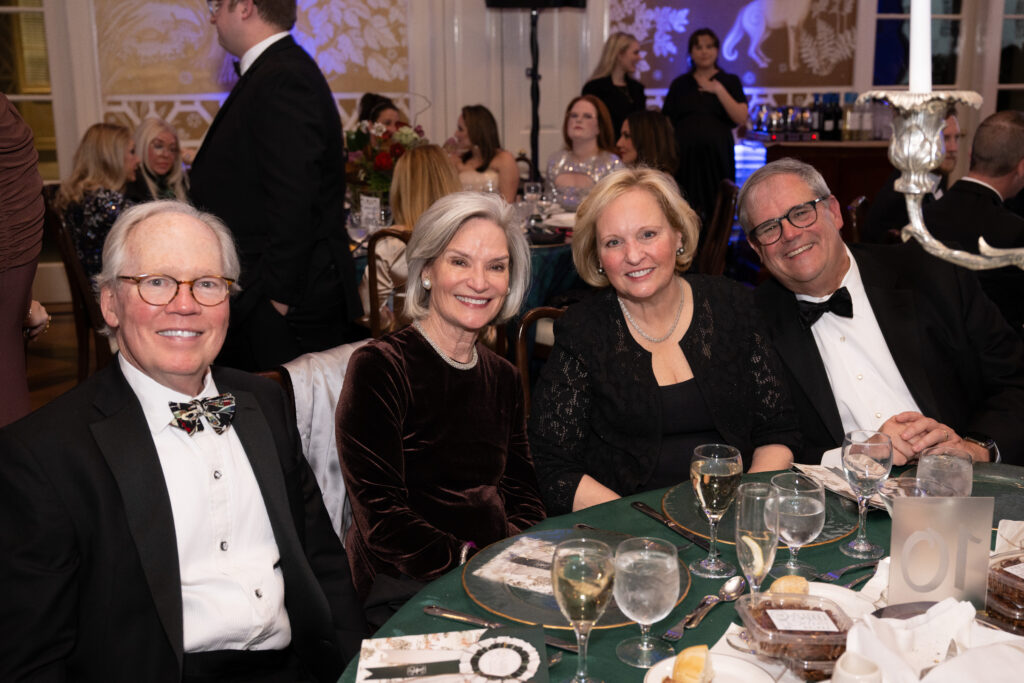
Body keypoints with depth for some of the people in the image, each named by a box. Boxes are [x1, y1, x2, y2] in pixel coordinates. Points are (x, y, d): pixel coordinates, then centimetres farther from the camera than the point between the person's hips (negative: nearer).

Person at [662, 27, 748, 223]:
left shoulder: (729, 82, 11)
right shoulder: (679, 84, 14)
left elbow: (741, 119, -2)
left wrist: (719, 90, -6)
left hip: (717, 155, -1)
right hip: (685, 155, 1)